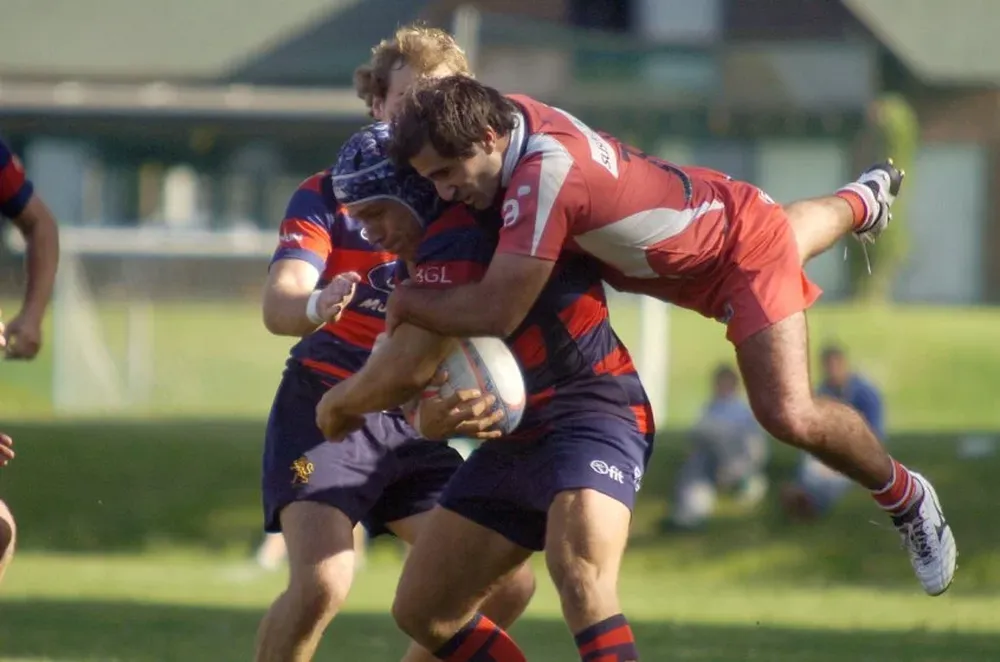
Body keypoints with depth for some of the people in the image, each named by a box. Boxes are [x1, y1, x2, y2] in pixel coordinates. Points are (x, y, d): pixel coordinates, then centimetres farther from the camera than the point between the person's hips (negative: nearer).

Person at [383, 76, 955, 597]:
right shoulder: (509, 114, -21)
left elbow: (497, 313, -45)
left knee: (790, 415, -21)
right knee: (783, 240, 42)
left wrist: (410, 301, -28)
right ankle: (863, 201, 77)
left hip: (748, 248, -9)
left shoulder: (543, 178, -44)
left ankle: (906, 497, 5)